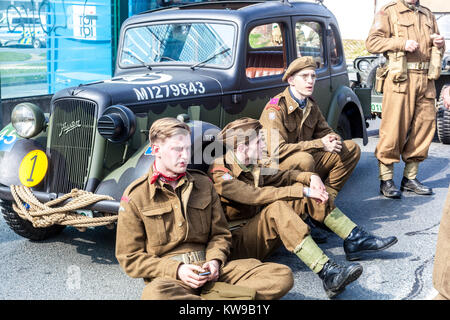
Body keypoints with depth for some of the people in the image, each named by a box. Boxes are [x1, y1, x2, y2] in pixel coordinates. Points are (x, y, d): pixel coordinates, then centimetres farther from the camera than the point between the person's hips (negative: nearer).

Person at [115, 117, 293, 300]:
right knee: (154, 294, -43)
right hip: (168, 277, -4)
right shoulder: (135, 196, 2)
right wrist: (176, 270, -13)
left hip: (207, 270, 4)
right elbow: (129, 258, 0)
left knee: (283, 276, -17)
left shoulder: (203, 184, 14)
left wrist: (214, 261, -3)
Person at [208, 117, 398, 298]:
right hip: (236, 243, -8)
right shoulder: (220, 175, -18)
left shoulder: (251, 166, 10)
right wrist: (302, 191, -31)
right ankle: (327, 274, -46)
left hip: (258, 229, 9)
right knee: (276, 209, -36)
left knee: (307, 193, -2)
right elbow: (256, 195, -30)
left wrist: (310, 178, -10)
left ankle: (355, 240, -2)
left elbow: (281, 176, 11)